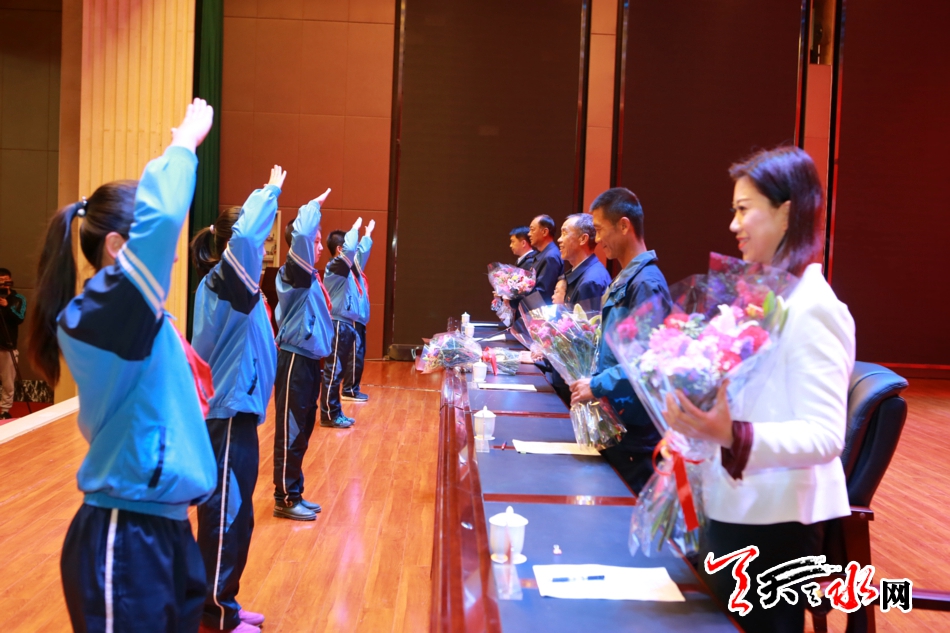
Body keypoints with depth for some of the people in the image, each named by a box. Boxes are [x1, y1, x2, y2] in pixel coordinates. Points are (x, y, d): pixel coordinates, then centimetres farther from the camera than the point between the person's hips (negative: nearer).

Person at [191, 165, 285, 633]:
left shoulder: (225, 283, 10)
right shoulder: (225, 281, -17)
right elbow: (244, 236, -32)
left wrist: (267, 195, 22)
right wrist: (271, 193, -22)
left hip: (233, 410, 10)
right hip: (228, 415, -10)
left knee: (234, 515, 16)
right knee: (227, 515, -1)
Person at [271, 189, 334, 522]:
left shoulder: (310, 276, 14)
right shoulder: (294, 272, -12)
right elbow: (301, 235, -29)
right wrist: (314, 206, -17)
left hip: (309, 358, 9)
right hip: (295, 359, -9)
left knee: (302, 431, 14)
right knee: (290, 433, -3)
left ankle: (295, 494, 23)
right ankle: (285, 500, 5)